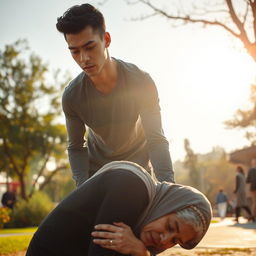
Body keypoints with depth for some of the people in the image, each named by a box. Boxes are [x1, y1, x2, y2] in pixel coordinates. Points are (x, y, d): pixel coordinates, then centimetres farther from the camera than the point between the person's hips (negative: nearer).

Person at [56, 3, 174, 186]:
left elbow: (156, 139, -27)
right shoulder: (71, 96, -21)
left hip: (138, 165, -1)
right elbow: (76, 147, -9)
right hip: (97, 168, 1)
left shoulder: (141, 82, -26)